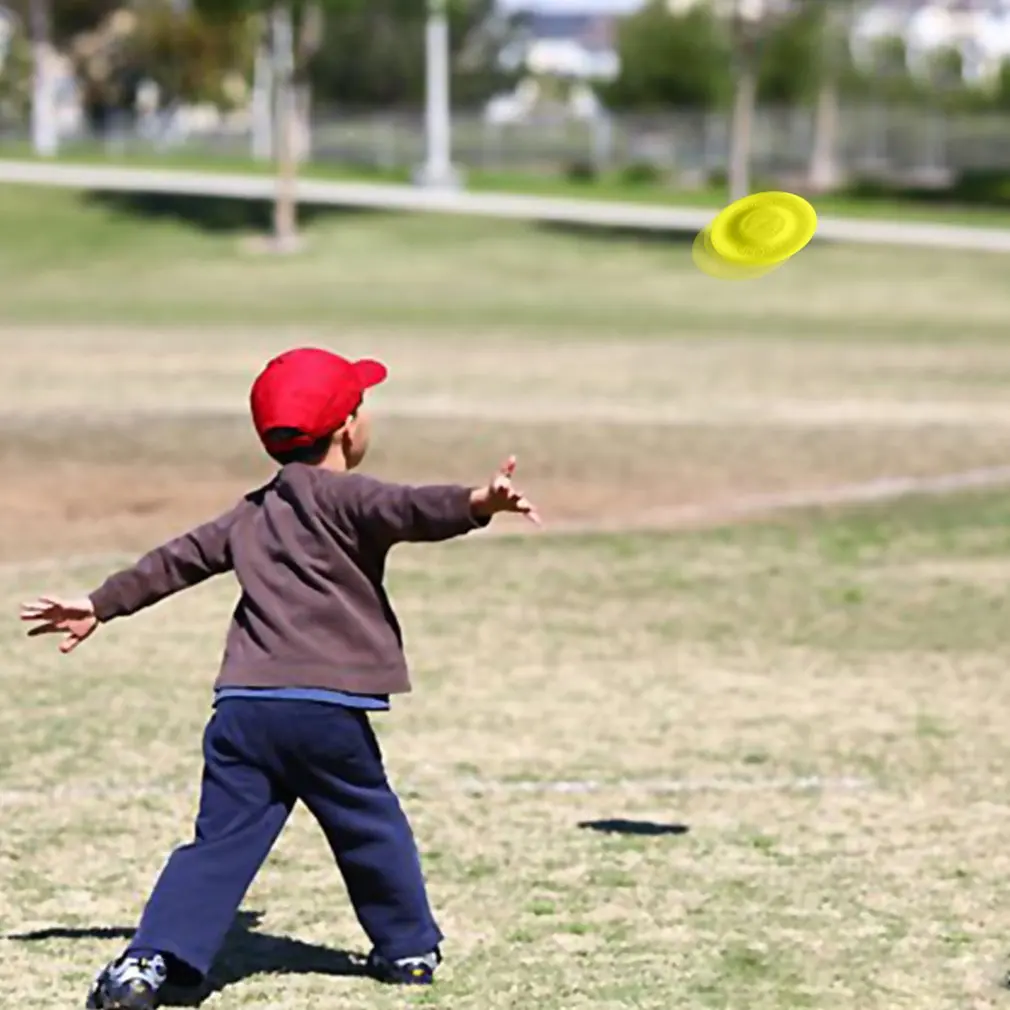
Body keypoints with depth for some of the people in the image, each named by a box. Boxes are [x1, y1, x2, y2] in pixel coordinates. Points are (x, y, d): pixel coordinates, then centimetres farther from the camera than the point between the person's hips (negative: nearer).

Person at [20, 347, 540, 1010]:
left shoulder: (253, 515, 21)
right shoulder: (342, 497, -1)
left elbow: (180, 559, 30)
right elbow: (409, 510, -22)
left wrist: (102, 605, 41)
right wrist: (477, 504, -38)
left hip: (243, 707, 5)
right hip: (328, 709, -5)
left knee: (221, 842, 3)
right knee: (373, 829, 14)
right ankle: (409, 949, 26)